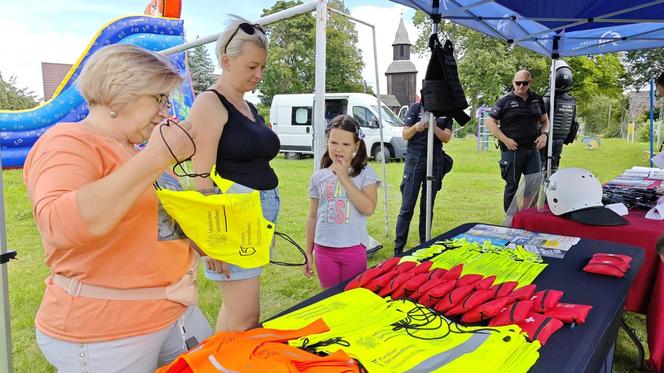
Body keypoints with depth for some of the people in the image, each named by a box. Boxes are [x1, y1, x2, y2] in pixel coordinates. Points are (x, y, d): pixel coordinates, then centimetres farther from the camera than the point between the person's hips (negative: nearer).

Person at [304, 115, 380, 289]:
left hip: (354, 248, -2)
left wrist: (344, 178, -18)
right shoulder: (319, 176, 2)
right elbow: (313, 216, 8)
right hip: (324, 249, 2)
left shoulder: (365, 173, -5)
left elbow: (368, 208, -18)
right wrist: (308, 251, 9)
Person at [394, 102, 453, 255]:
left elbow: (446, 138, -2)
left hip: (436, 161, 3)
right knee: (407, 207, -6)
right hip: (415, 159, -3)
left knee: (427, 206, 9)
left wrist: (433, 126, -20)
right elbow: (405, 135, -1)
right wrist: (416, 127, -23)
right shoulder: (416, 107, 2)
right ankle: (398, 249, -2)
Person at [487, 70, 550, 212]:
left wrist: (544, 134, 0)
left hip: (533, 149, 4)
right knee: (512, 186, 4)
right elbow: (490, 121, -4)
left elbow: (544, 120, 21)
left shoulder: (537, 100, 11)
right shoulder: (505, 101, -3)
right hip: (512, 150, -4)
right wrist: (505, 140, -12)